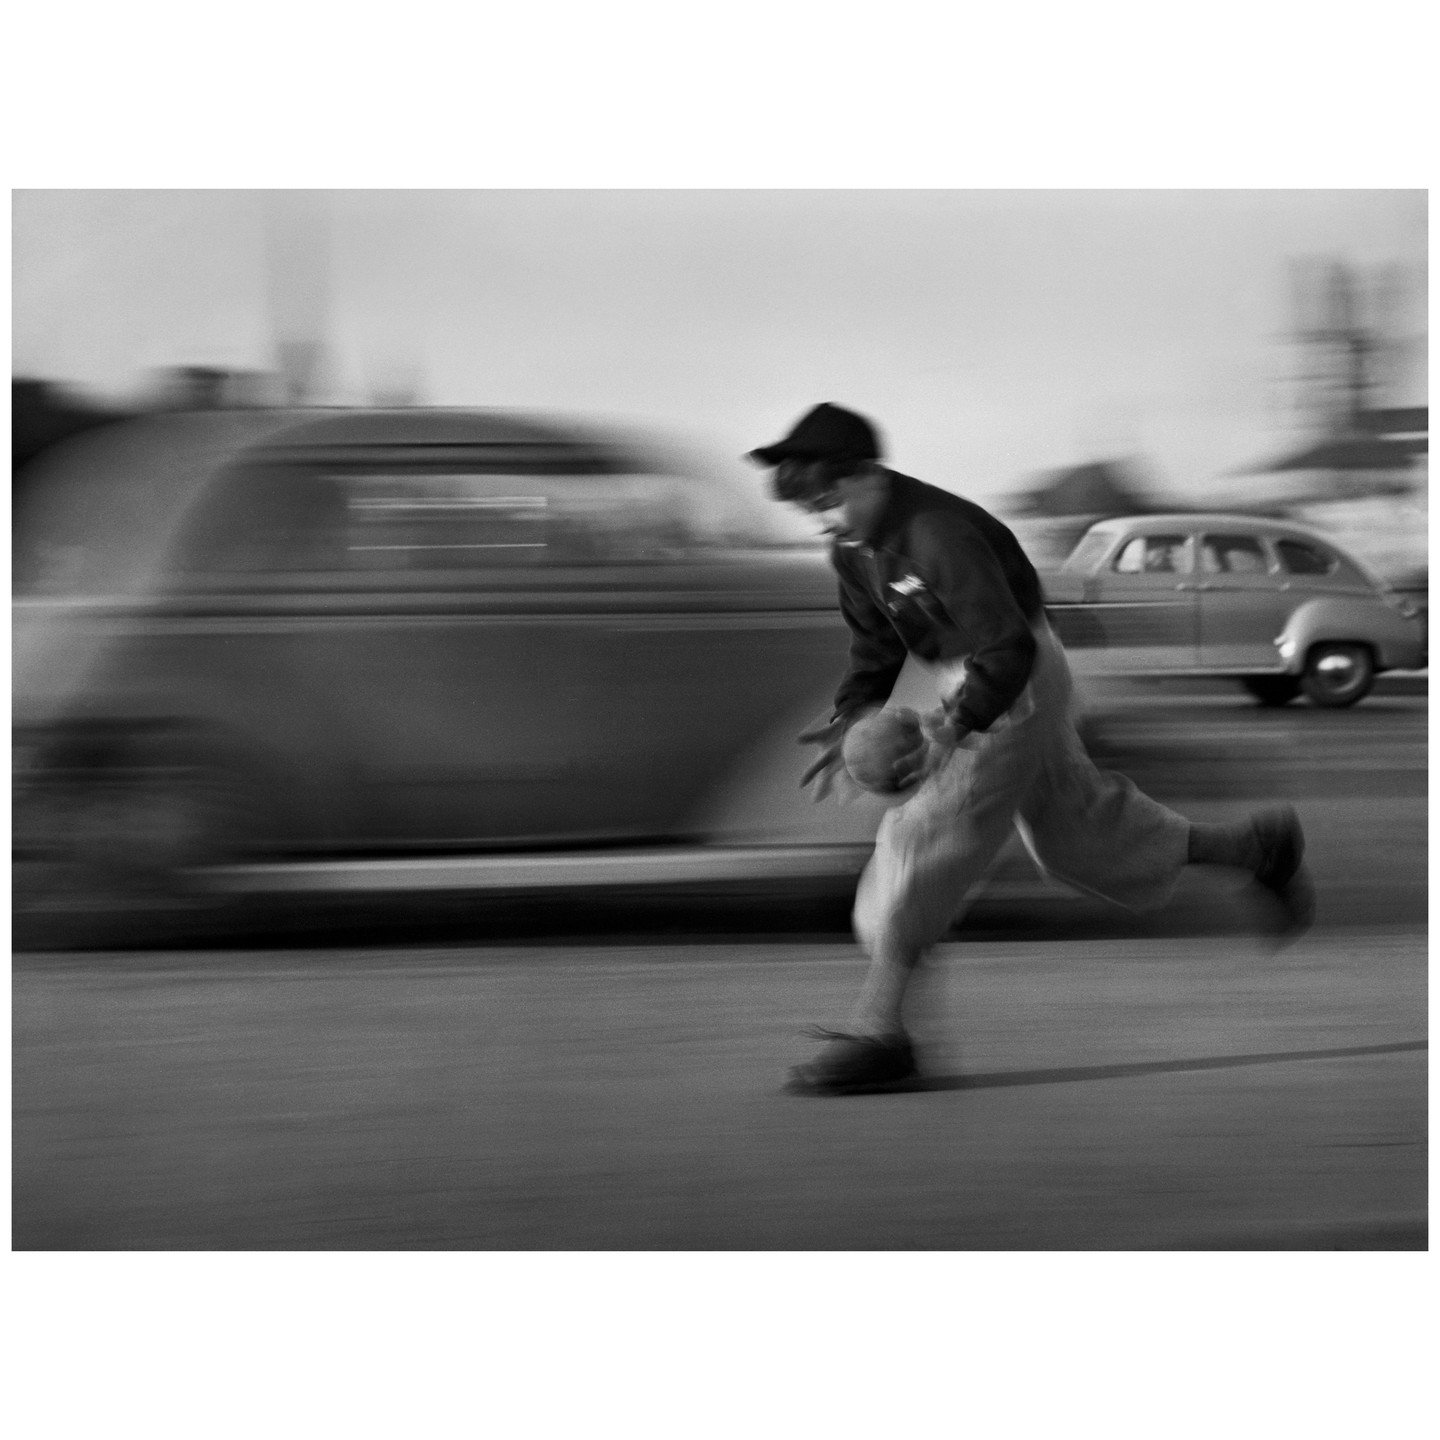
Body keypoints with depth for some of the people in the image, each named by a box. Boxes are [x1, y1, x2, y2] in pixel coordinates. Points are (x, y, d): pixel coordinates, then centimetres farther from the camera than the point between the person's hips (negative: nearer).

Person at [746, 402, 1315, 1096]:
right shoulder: (853, 545, -1)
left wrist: (950, 731, -39)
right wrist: (850, 716, -5)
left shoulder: (938, 532, -29)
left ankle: (877, 1033, -17)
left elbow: (1009, 646, -31)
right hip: (964, 683, 10)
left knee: (922, 835, -17)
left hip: (1016, 682, -10)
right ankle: (1259, 846, 39)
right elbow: (873, 644, 12)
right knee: (1077, 828, 21)